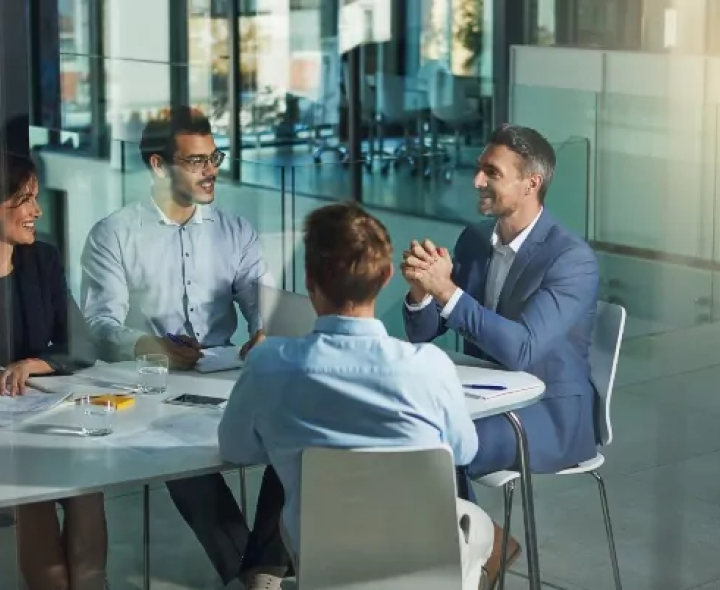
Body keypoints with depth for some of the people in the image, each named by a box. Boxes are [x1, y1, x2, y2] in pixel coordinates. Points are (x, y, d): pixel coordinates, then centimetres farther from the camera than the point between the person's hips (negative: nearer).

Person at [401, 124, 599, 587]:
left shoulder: (573, 259, -19)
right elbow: (423, 334, 3)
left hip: (551, 412, -7)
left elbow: (519, 350, -30)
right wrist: (421, 288, -20)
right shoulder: (474, 239, 4)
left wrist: (446, 290, -35)